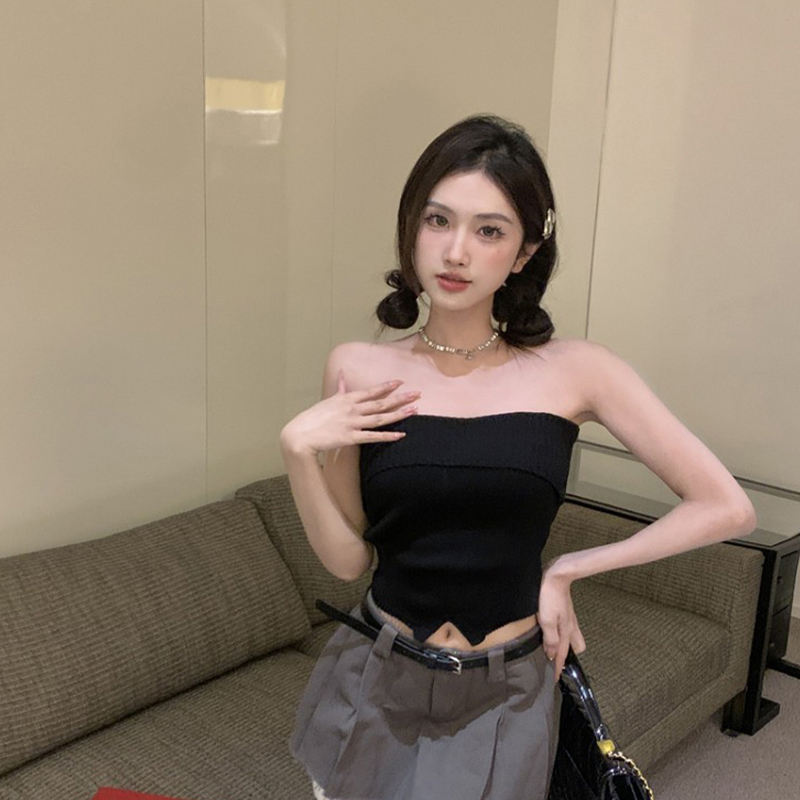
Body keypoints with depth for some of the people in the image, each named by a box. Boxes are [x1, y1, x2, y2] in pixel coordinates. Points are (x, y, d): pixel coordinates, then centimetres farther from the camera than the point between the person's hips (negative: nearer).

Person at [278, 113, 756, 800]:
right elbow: (348, 557, -3)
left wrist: (569, 569, -7)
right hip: (374, 686, 2)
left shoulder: (574, 373, -10)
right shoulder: (359, 370, -6)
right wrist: (298, 452, -19)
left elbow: (727, 508, -8)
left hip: (505, 699, -1)